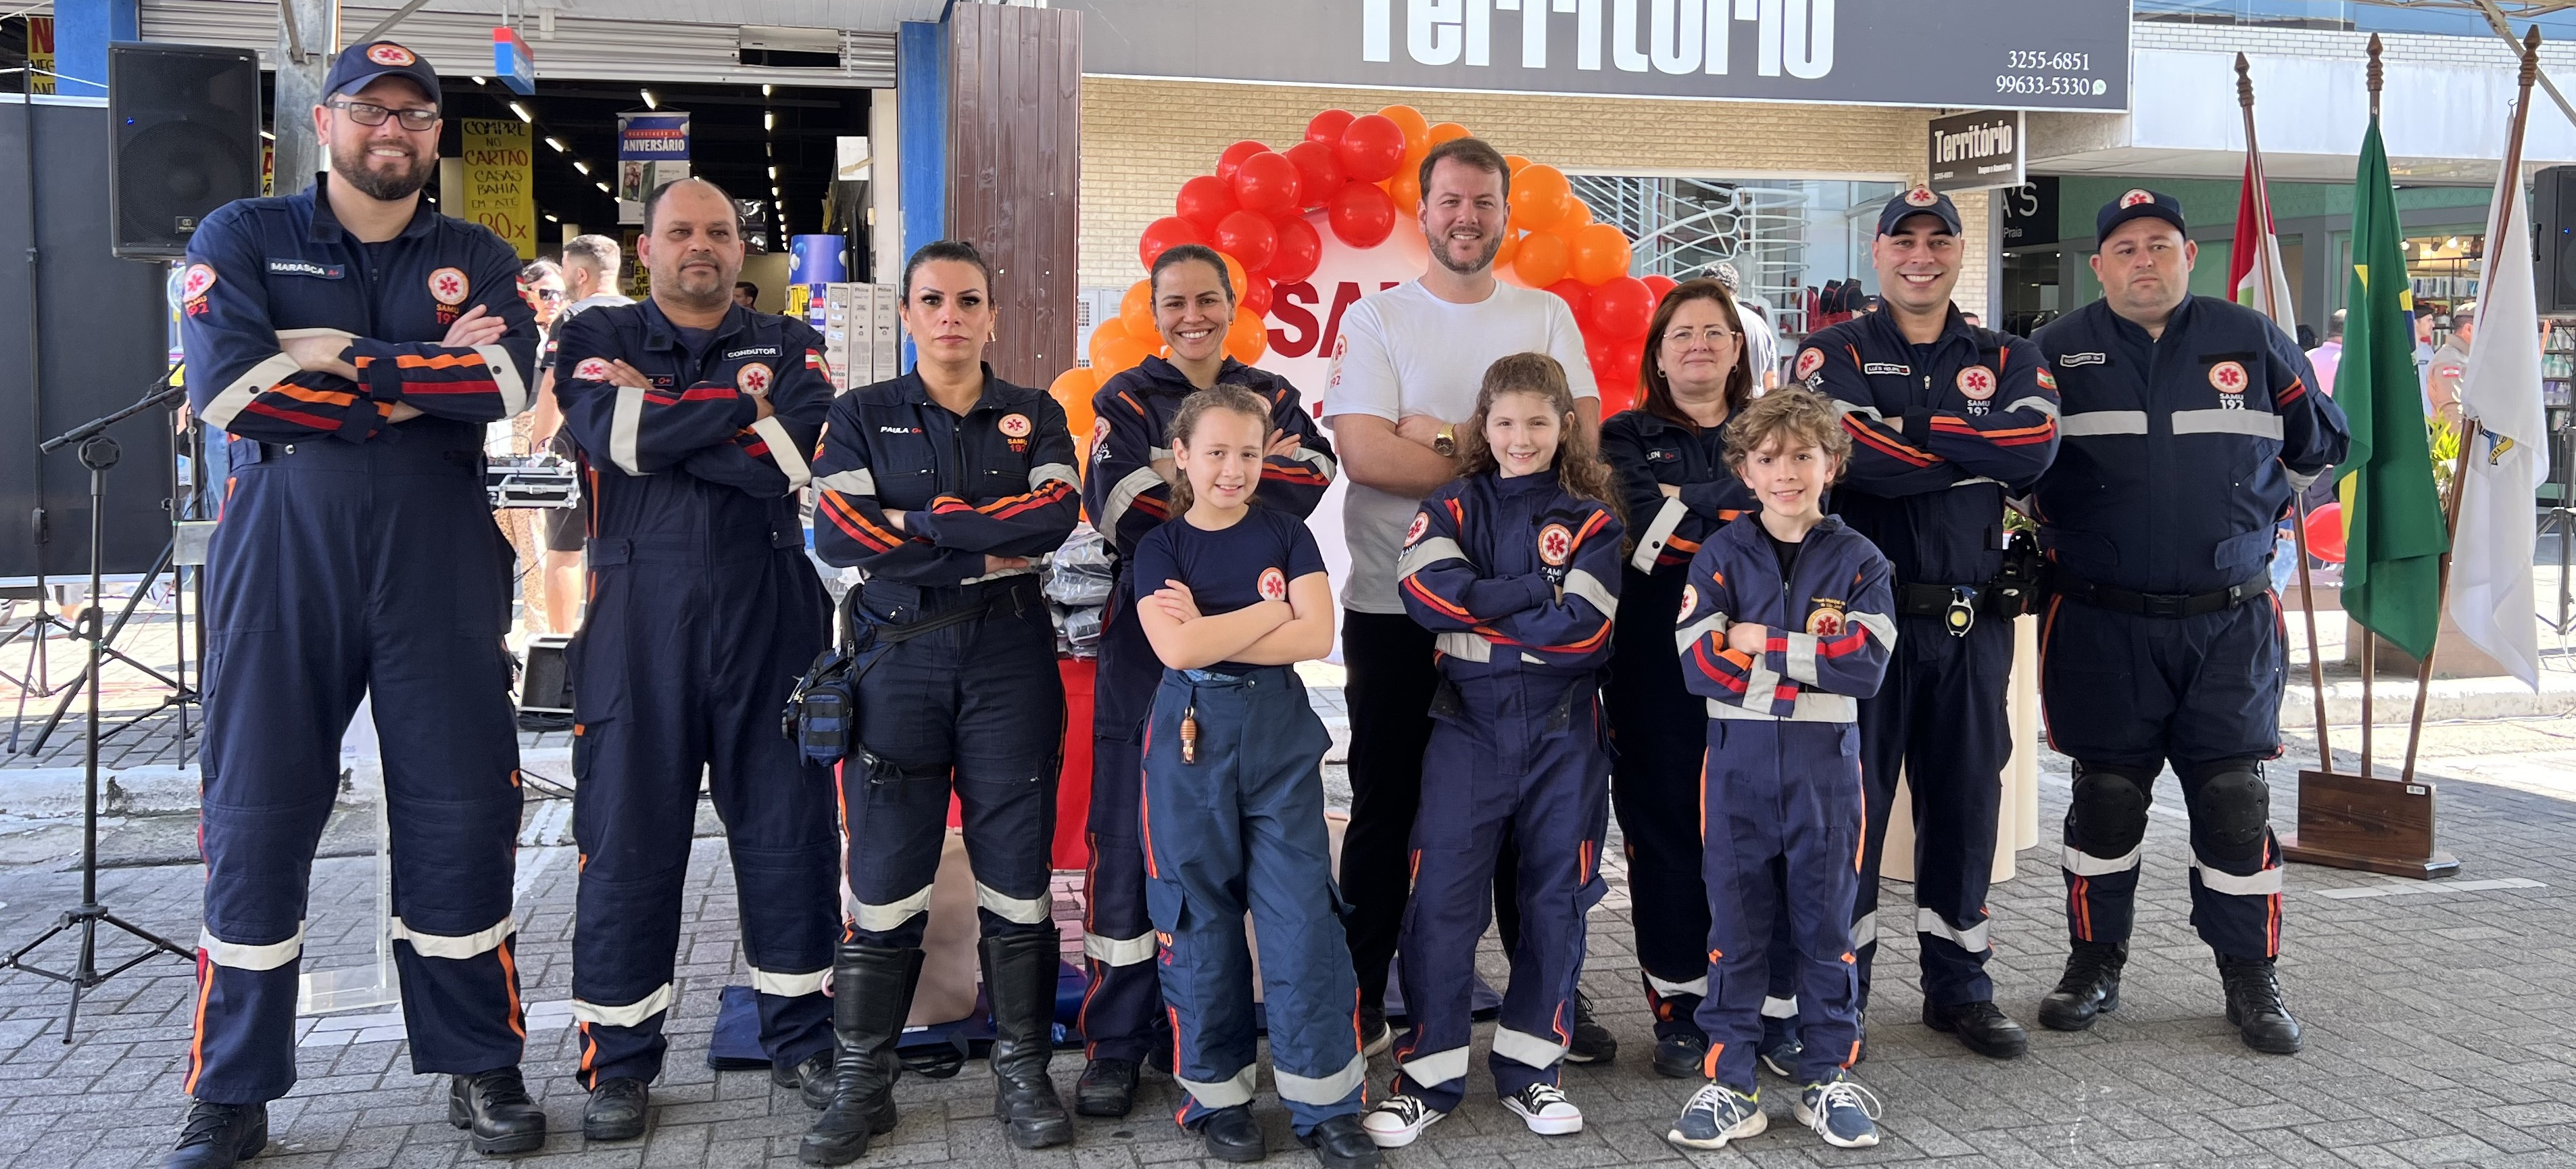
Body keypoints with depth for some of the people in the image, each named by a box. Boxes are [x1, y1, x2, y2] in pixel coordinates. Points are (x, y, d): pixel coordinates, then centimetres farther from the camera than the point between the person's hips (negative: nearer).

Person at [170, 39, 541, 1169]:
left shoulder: (480, 261, 11)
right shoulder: (242, 239, 7)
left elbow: (508, 382, -10)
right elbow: (223, 384, -11)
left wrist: (335, 359, -12)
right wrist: (421, 383, -10)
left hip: (442, 575, 1)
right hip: (279, 569, -1)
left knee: (461, 820, 4)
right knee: (254, 825, 3)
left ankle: (481, 1070, 18)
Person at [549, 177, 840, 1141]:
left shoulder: (789, 345, 12)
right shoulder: (597, 338, 10)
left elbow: (805, 452, -9)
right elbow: (606, 434, -12)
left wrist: (662, 418, -10)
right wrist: (741, 399, -8)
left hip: (771, 613, 1)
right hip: (638, 616, -1)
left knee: (788, 826, 5)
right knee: (628, 836, 3)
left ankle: (801, 1039, 18)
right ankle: (619, 1060, 16)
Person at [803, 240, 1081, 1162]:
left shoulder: (1036, 416, 10)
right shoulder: (862, 416, 8)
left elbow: (1055, 512, -10)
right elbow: (835, 532, -8)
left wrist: (917, 521, -13)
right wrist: (988, 553, -11)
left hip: (1010, 659, 1)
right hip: (899, 654, 0)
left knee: (1017, 872, 3)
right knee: (883, 878, 0)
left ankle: (1023, 1075, 16)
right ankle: (862, 1086, 12)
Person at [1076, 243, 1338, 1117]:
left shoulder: (1271, 397, 12)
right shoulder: (1127, 400, 5)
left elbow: (1310, 482, -9)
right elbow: (1119, 511, -13)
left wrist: (1180, 471, -16)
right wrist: (1252, 472, -12)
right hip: (1149, 644, -2)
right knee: (1129, 840, -4)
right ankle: (1115, 1045, 5)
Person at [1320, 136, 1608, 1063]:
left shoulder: (1547, 317, 9)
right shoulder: (1375, 318, 1)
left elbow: (1579, 439, -5)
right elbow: (1364, 453, -13)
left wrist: (1443, 441, -13)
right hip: (1394, 606, -2)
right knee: (1384, 807, 8)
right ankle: (1359, 997, 19)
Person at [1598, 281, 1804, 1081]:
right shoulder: (1629, 437, 13)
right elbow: (1641, 527, -5)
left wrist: (1684, 505, -10)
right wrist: (1741, 513, -8)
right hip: (1658, 662, -1)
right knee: (1666, 829, 1)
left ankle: (1776, 1008, 7)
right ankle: (1680, 1007, 11)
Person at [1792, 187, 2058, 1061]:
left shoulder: (2007, 359, 12)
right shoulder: (1835, 354, 3)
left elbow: (2035, 446, -10)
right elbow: (1850, 449, -18)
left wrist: (1906, 426, -13)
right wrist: (1975, 454, -9)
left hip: (1970, 622, 3)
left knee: (1965, 803, 10)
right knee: (1851, 802, 2)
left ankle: (1959, 987, 24)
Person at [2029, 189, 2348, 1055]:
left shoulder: (2252, 343, 4)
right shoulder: (2056, 353, 1)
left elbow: (2319, 443, 18)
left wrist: (2250, 518, 16)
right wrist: (2058, 541, 12)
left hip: (2230, 623, 1)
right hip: (2102, 625, -1)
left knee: (2235, 799, 2)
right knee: (2106, 797, 5)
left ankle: (2250, 978, 15)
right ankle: (2094, 963, 20)